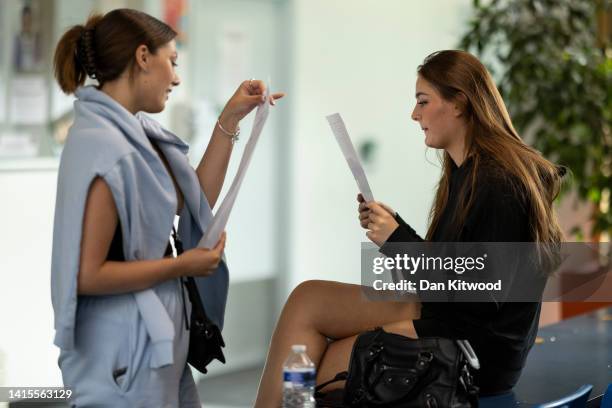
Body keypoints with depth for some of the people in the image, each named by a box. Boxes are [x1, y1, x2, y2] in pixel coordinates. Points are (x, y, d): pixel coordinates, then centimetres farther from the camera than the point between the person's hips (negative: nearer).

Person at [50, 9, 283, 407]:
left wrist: (230, 120, 10)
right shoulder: (103, 146, -22)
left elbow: (199, 202, 14)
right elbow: (87, 275, -23)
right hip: (125, 350, -9)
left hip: (154, 336, 9)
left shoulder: (134, 130, 5)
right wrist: (182, 266, -14)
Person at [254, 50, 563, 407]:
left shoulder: (498, 186, -20)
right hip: (443, 314, 9)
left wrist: (399, 240, -17)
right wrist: (392, 226, 0)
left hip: (481, 351, -9)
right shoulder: (464, 172, 9)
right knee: (306, 299, 0)